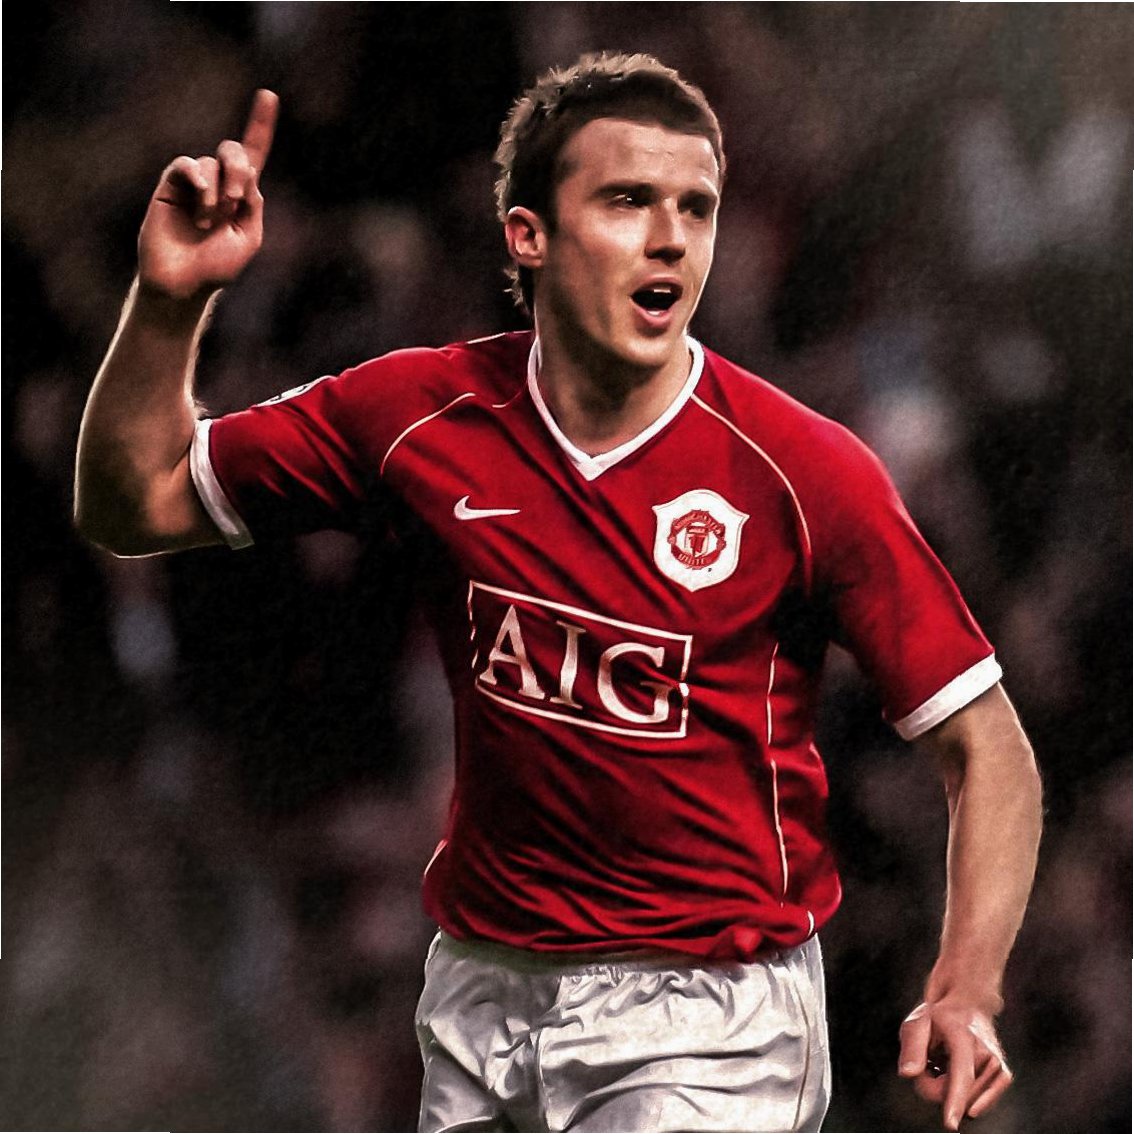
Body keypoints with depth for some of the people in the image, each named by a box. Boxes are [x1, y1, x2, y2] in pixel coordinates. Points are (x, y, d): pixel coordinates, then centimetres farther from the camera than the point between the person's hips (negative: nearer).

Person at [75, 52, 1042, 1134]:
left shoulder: (804, 474, -13)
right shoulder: (423, 417, -3)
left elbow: (984, 745, -8)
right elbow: (135, 504, 7)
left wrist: (965, 991, -22)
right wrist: (169, 303, -10)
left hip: (708, 1015, -4)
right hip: (480, 997, 4)